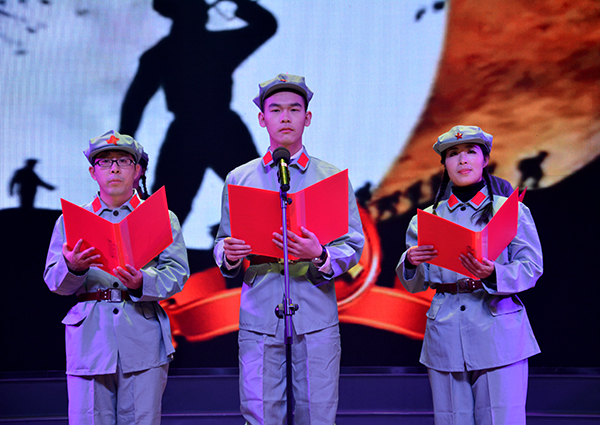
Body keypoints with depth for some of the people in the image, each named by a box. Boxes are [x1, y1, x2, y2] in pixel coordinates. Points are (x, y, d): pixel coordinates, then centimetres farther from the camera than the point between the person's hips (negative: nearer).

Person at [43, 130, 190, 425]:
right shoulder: (70, 220, 15)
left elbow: (177, 273, 2)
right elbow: (53, 281, 6)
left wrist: (143, 282, -19)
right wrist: (73, 268, -17)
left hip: (143, 336, 0)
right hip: (90, 336, 1)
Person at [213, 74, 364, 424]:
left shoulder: (332, 178, 8)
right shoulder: (239, 179, 12)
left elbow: (353, 247, 3)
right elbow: (222, 243, 13)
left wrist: (320, 256, -17)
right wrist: (229, 255, -10)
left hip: (316, 318, -1)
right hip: (259, 316, 1)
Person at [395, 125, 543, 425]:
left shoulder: (511, 210, 5)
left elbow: (531, 268, -4)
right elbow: (414, 286, 11)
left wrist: (492, 274, -23)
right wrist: (410, 262, -13)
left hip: (498, 335, -2)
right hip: (445, 339, 2)